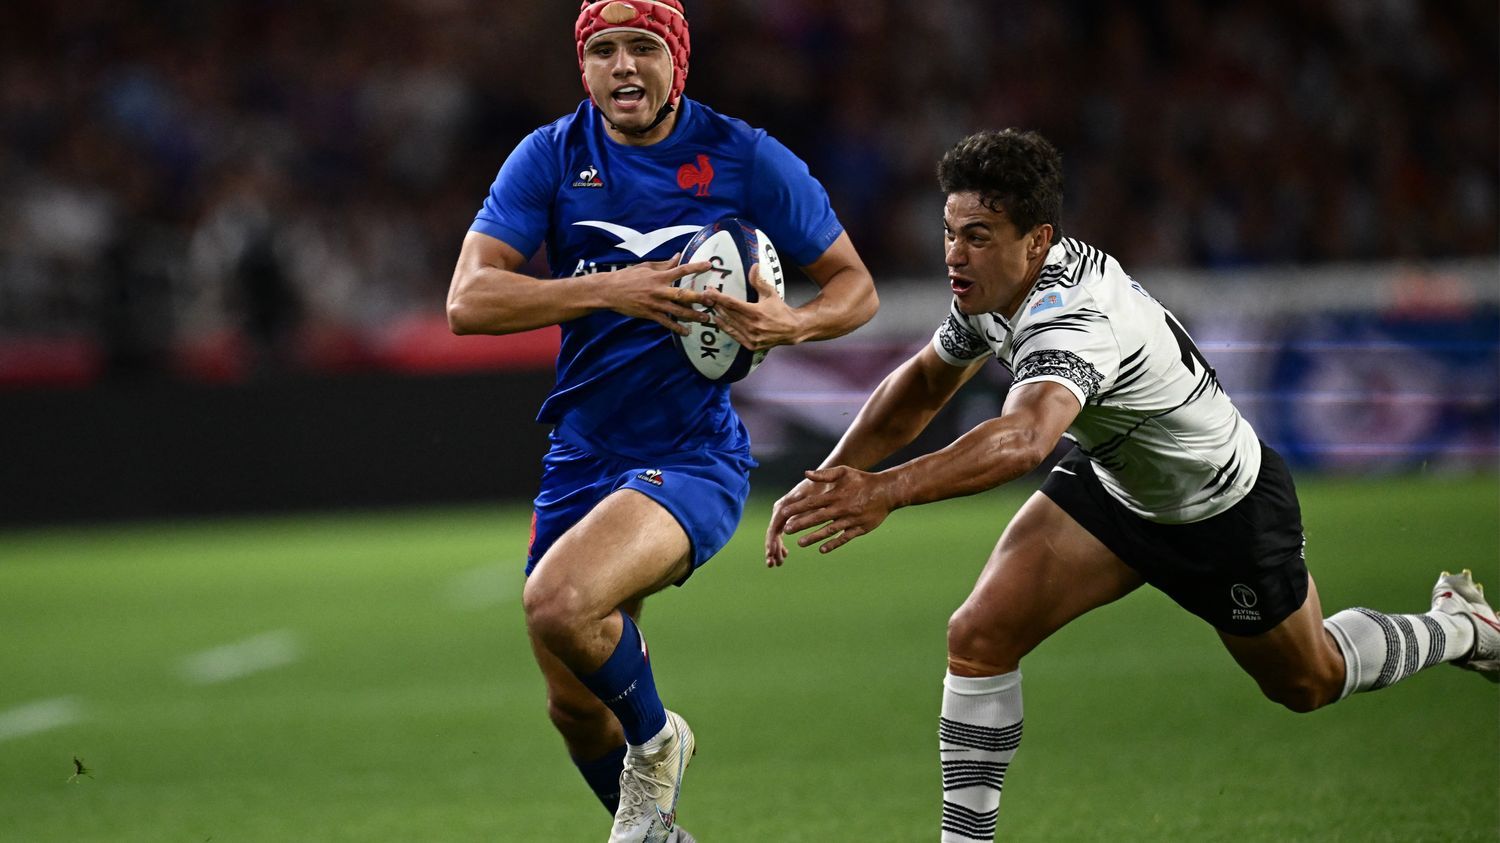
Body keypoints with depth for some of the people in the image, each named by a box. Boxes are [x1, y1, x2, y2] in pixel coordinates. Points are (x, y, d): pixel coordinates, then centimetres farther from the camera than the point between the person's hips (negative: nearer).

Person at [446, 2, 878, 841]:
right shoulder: (551, 157, 0)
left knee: (559, 602, -30)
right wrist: (611, 289, -22)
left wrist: (791, 324, -19)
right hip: (584, 453, 5)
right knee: (577, 707, 10)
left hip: (693, 454, -4)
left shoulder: (747, 159, -6)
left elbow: (857, 287, 3)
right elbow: (468, 301, -10)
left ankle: (655, 740, -1)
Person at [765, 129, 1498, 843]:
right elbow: (923, 384, 0)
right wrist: (831, 478, -12)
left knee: (1307, 682, 19)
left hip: (1228, 512, -6)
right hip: (1114, 485, 6)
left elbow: (1023, 439, -63)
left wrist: (887, 491, -74)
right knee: (979, 637, -14)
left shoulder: (1075, 317, -43)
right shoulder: (994, 286, -17)